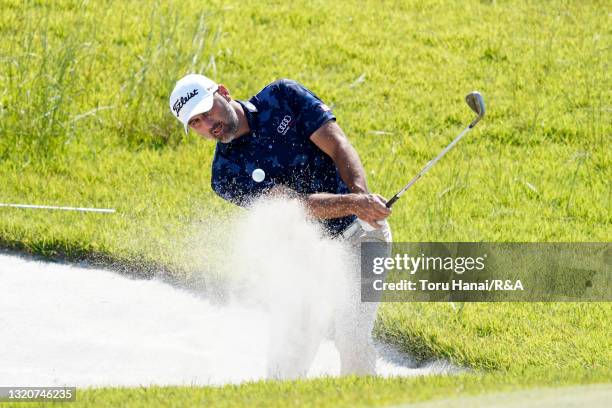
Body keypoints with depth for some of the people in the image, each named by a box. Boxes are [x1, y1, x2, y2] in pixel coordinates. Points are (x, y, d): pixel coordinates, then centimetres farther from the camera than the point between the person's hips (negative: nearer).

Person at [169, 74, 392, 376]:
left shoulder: (283, 97, -5)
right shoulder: (226, 175, -9)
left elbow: (338, 147, -11)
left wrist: (361, 194, -29)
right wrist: (353, 204, -34)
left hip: (359, 230, -2)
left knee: (351, 338, -18)